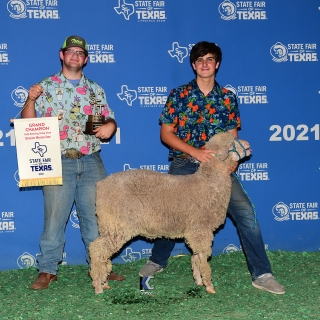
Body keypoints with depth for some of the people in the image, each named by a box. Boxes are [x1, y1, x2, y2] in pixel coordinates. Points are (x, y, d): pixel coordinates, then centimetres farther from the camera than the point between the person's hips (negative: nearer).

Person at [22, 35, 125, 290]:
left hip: (91, 162, 3)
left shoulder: (95, 90, 13)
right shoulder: (46, 87, 4)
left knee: (96, 216, 8)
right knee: (54, 217, -1)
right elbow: (28, 122, 0)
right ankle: (48, 269, 10)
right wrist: (30, 100, -18)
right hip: (59, 162, -3)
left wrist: (110, 126, -8)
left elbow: (110, 119, 15)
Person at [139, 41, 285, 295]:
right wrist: (195, 151, -16)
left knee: (245, 212, -13)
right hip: (184, 164, 0)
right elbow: (166, 133, -2)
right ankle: (157, 261, 36)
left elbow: (232, 137, 6)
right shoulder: (178, 95, 2)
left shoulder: (228, 98, 6)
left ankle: (262, 274, -7)